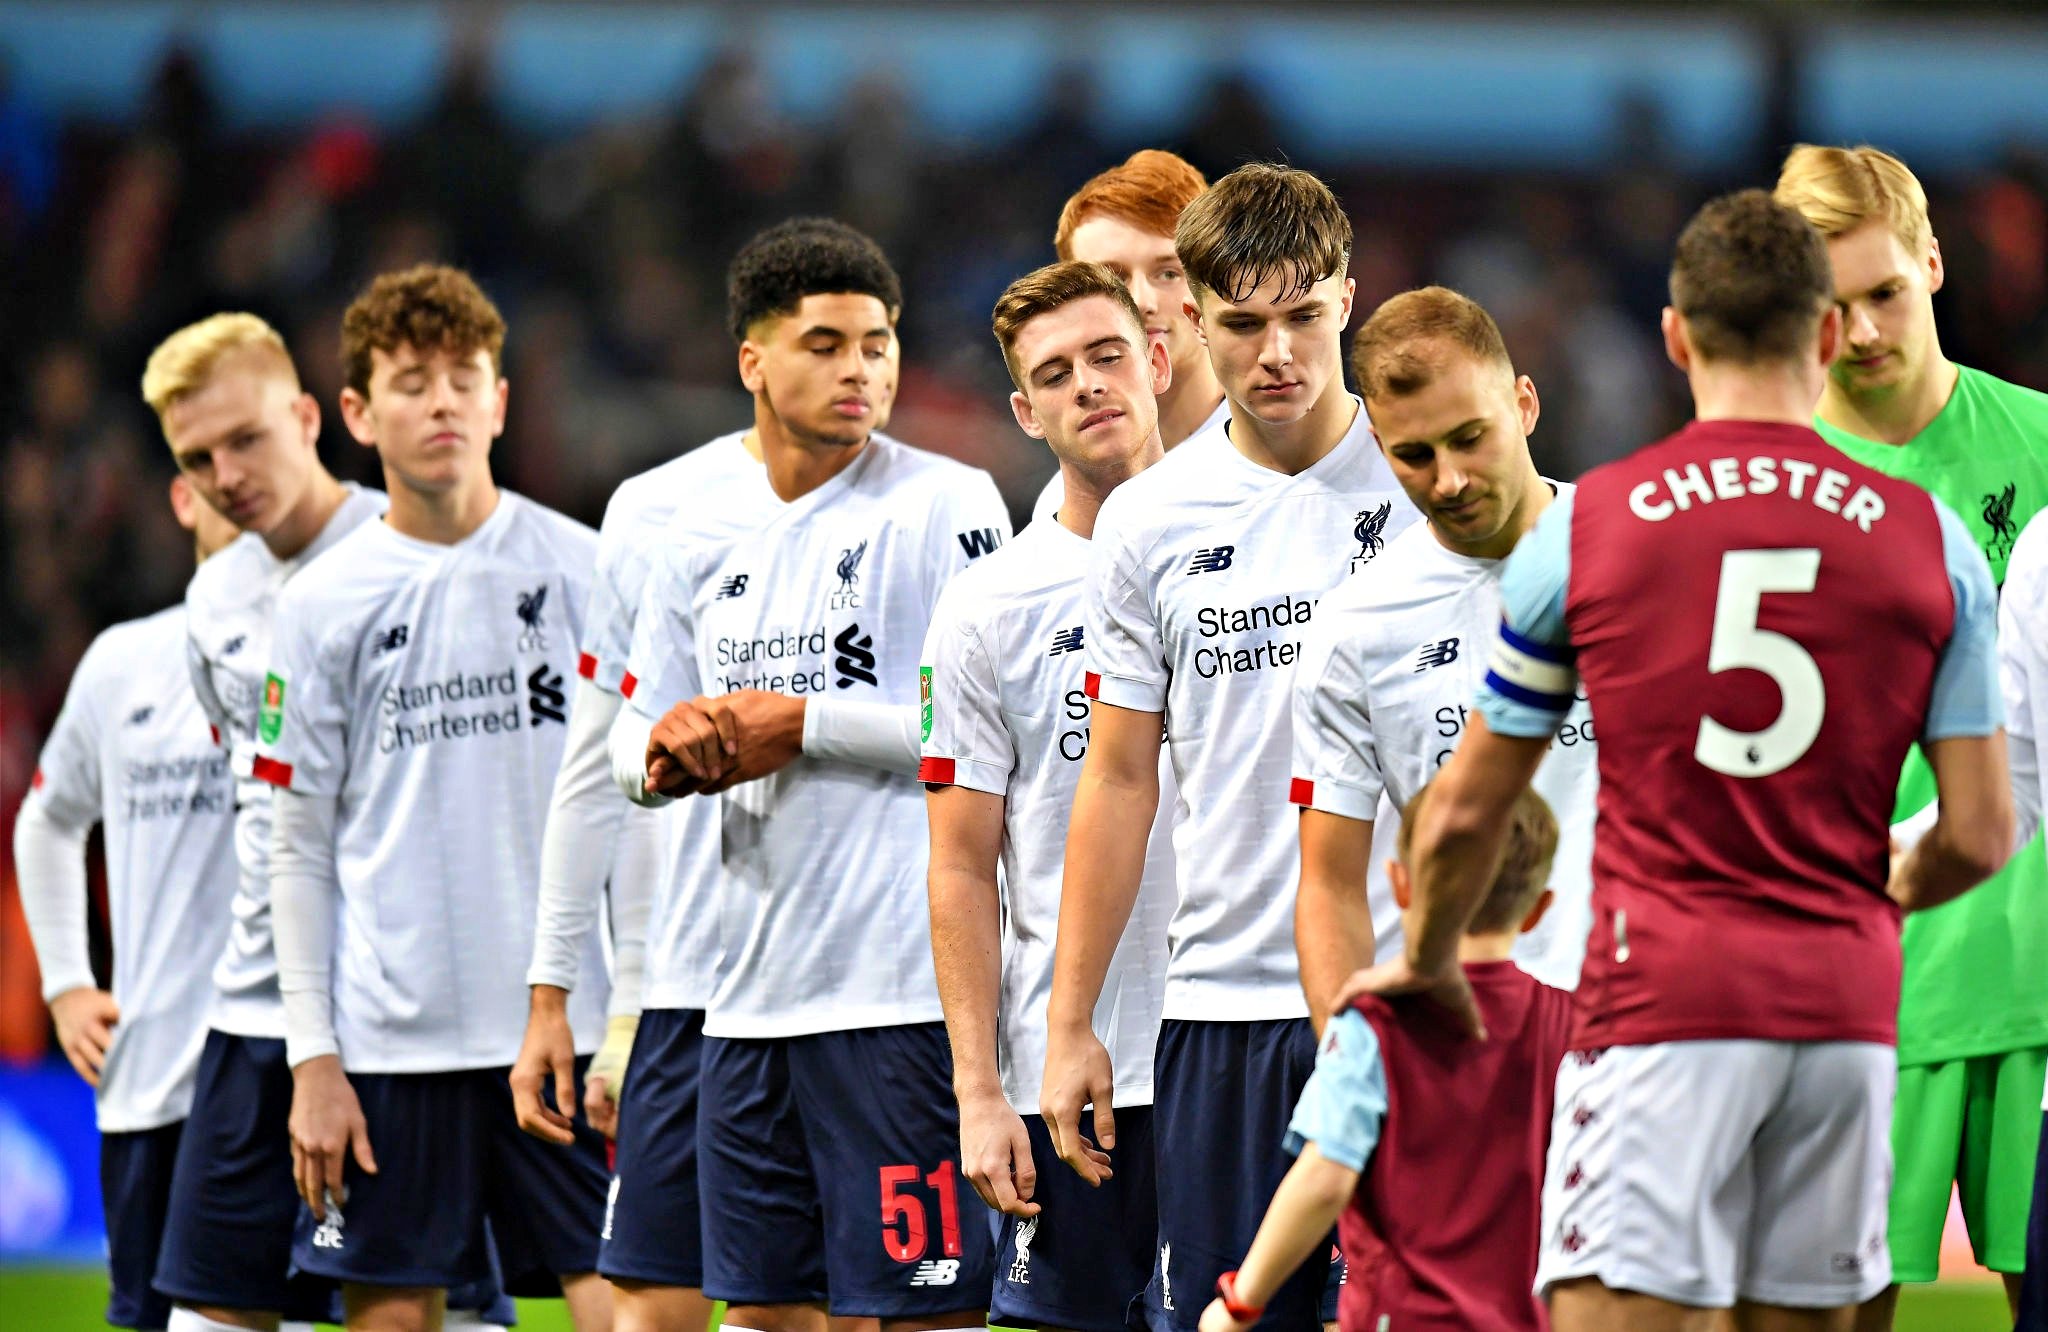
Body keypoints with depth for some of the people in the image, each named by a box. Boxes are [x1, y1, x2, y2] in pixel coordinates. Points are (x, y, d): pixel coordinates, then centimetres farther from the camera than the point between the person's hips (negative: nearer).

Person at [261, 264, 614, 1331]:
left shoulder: (584, 572, 3)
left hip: (569, 1028, -1)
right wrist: (313, 1057, 0)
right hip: (389, 1036, 1)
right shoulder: (321, 605, 5)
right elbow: (300, 847, 7)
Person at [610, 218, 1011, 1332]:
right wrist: (670, 755, -5)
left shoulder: (943, 505, -5)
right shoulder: (703, 537, 15)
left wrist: (802, 724, -11)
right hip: (747, 996, 7)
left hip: (899, 990, -7)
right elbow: (633, 738, 19)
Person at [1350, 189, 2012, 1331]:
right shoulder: (1932, 541, 5)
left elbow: (1466, 814, 9)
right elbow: (1981, 834, 5)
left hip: (1663, 993, -3)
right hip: (1845, 1002, 3)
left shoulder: (1584, 529, 1)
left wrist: (1427, 960, 28)